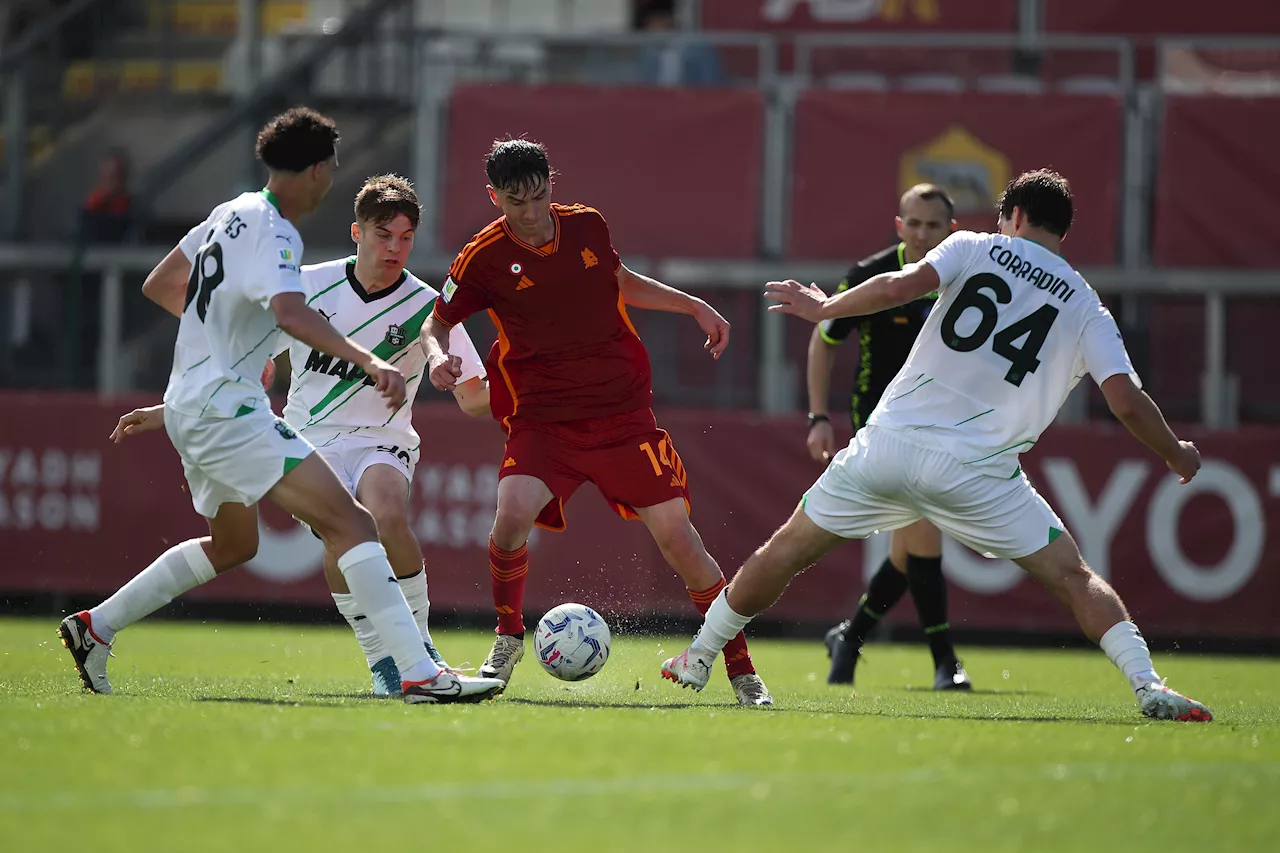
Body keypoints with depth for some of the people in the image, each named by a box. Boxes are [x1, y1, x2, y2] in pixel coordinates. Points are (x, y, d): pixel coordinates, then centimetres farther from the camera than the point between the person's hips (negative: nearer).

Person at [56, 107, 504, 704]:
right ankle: (420, 675, -29)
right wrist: (369, 362, -46)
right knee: (348, 521, -18)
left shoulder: (232, 214, 12)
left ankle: (94, 628, 33)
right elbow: (291, 314, -36)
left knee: (232, 546, 29)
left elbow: (158, 286, 24)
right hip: (227, 409, -10)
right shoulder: (272, 236, -17)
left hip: (190, 407, 11)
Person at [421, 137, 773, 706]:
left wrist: (694, 306, 19)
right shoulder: (485, 258, -7)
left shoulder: (586, 226, 3)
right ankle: (508, 638, 0)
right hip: (542, 419, -2)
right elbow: (436, 322, 3)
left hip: (623, 410, 2)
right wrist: (439, 355, -19)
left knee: (675, 534, -4)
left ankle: (740, 666, 10)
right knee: (513, 515, -28)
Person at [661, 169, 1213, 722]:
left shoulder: (974, 248, 7)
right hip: (977, 471, -1)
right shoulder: (1087, 310, 8)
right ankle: (1147, 686, -9)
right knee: (1072, 578, 8)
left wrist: (824, 308, 6)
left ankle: (697, 660, 28)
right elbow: (1127, 403, -1)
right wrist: (1177, 457, 16)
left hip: (888, 445, 1)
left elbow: (898, 287, -9)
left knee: (787, 549, 18)